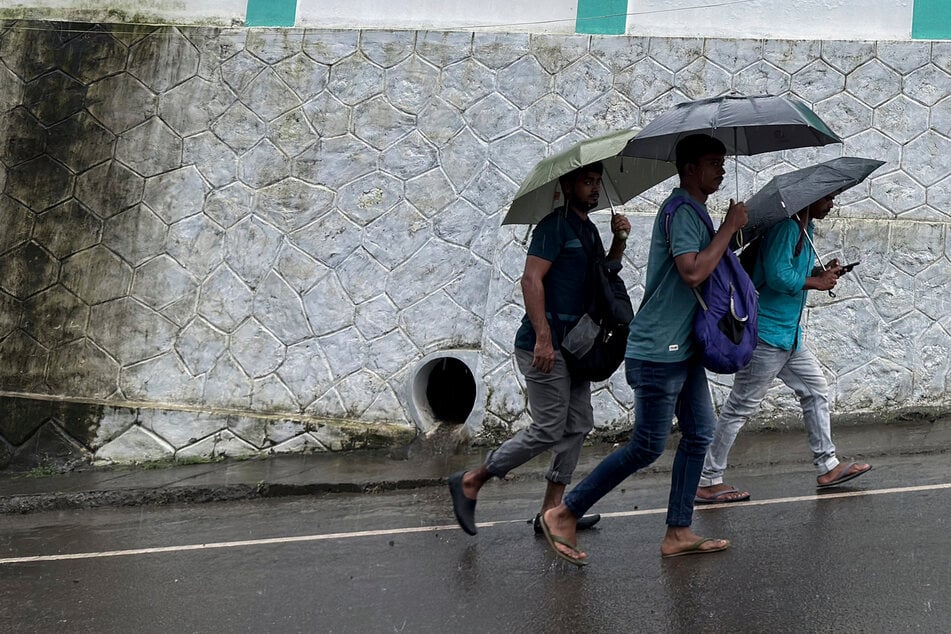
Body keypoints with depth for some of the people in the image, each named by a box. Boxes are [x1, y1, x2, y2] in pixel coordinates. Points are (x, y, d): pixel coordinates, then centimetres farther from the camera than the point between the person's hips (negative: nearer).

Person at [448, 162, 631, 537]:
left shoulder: (589, 230, 18)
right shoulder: (555, 225, -10)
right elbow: (531, 280, -19)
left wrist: (618, 242, 5)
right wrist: (543, 337, -25)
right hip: (545, 345, -10)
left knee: (578, 425, 8)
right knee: (549, 429, -8)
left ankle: (552, 510, 14)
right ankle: (470, 481, 2)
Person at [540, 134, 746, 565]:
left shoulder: (694, 210, 17)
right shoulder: (680, 210, -16)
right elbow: (693, 272, -27)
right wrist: (729, 227, -19)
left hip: (683, 349, 10)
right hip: (658, 351, -10)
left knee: (699, 434, 10)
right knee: (647, 447, -4)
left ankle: (678, 534, 17)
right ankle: (564, 515, 5)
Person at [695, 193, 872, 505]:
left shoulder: (804, 227, 14)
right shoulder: (785, 226, -18)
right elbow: (777, 276, -26)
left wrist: (820, 273, 5)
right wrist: (817, 283, -12)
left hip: (790, 335, 10)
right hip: (767, 333, -10)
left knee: (816, 390, 16)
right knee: (740, 407, -4)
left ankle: (828, 466, 26)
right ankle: (707, 482, 3)